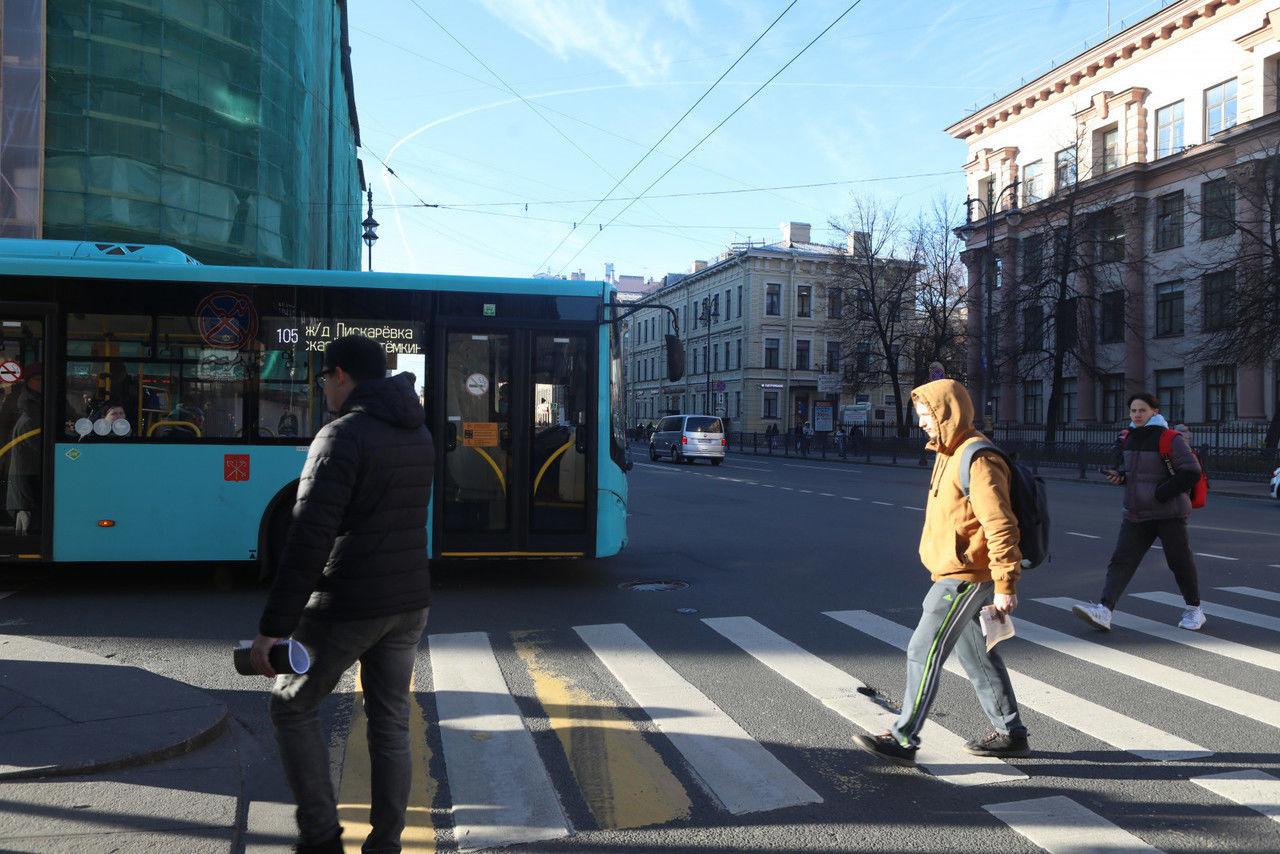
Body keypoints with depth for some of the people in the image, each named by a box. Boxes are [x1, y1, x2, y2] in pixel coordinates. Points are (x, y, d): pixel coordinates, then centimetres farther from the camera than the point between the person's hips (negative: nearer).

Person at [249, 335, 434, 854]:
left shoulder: (342, 435, -15)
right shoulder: (418, 435, 9)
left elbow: (309, 539, -22)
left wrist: (273, 628, -21)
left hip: (347, 607, -7)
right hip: (409, 604, 7)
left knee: (292, 706, 14)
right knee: (391, 724, 14)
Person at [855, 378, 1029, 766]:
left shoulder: (978, 461, -19)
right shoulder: (949, 453, 14)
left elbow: (1000, 527, -23)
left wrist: (1005, 585, -22)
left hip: (965, 578, -11)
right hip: (953, 573, 11)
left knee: (924, 652, -7)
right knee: (976, 654, 17)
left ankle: (903, 739, 0)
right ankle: (1010, 734, 29)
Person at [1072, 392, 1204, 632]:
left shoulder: (1169, 439, -13)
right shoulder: (1128, 438, 8)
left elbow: (1192, 472, -15)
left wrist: (1161, 493, -19)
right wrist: (1119, 475, 0)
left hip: (1169, 514, -5)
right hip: (1136, 514, 6)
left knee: (1180, 562, 7)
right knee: (1121, 561, -6)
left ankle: (1194, 610, 29)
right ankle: (1103, 611, -15)